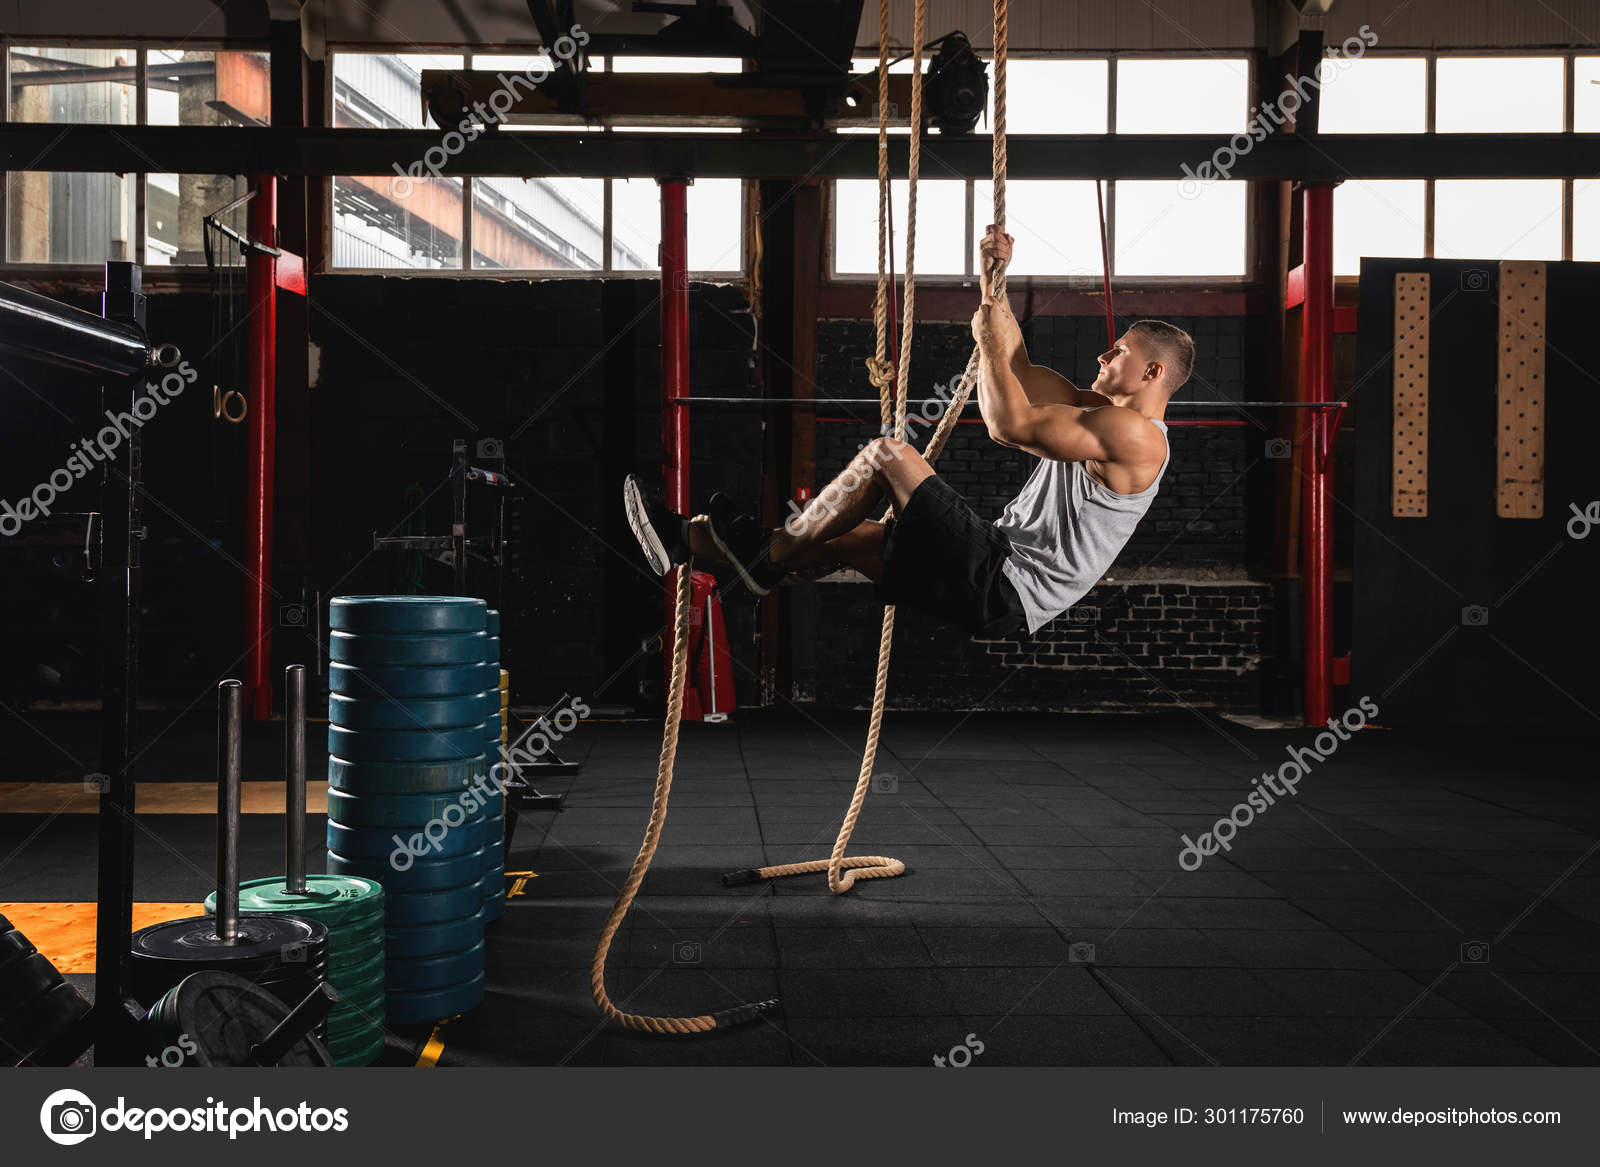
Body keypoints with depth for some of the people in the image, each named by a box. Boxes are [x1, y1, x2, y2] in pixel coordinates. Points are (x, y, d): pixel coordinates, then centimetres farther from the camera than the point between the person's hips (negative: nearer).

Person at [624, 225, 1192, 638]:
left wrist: (990, 338, -7)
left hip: (1006, 593, -10)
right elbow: (1017, 368, 24)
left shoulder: (1135, 435, -12)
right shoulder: (1101, 412, 19)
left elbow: (1008, 424, -19)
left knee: (886, 453, -14)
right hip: (1001, 567, 10)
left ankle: (769, 552, -4)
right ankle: (688, 538, 7)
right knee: (840, 536, 5)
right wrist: (994, 281, 16)